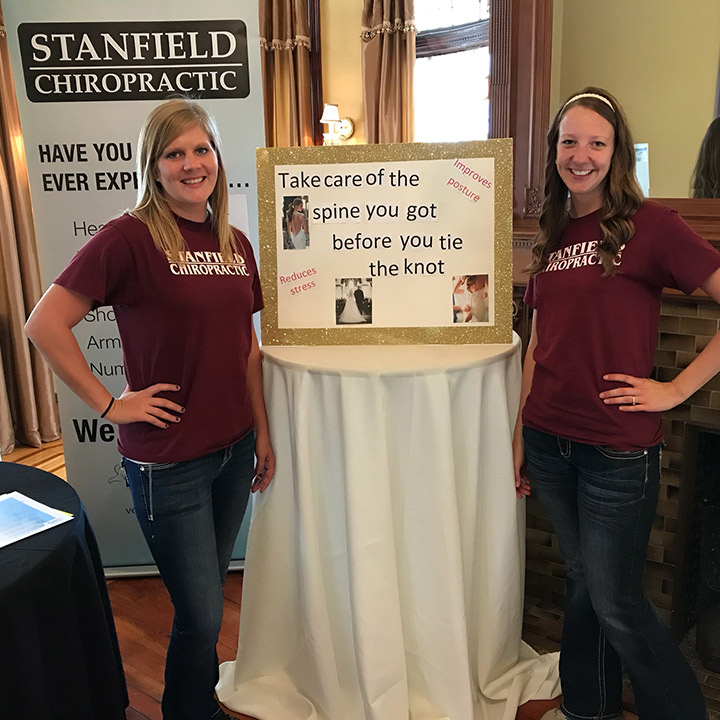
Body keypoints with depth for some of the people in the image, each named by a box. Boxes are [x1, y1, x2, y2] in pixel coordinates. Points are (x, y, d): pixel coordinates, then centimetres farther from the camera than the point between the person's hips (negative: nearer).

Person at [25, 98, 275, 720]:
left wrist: (264, 434, 10)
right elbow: (45, 324, -17)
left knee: (208, 599, 22)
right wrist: (110, 404, -15)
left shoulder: (234, 243, 6)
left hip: (233, 449, 6)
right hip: (168, 462, -6)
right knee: (201, 615, 7)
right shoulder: (130, 237, -13)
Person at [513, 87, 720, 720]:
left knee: (615, 602, 5)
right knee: (583, 583, 19)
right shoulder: (553, 235, 9)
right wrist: (519, 436, 12)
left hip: (617, 449, -5)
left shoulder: (649, 225, -9)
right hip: (549, 442, 6)